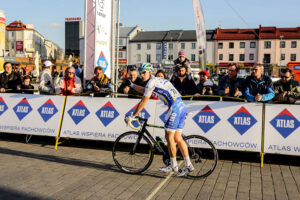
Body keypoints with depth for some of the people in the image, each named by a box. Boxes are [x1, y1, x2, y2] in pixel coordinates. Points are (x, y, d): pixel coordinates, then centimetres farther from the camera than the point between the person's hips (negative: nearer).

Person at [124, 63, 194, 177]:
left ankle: (173, 165, 6)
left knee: (169, 137, -2)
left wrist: (132, 116, 1)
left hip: (175, 107, -9)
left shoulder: (152, 82, -4)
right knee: (177, 138, 10)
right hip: (181, 107, 10)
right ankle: (188, 165, 11)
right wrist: (131, 84, 46)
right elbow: (144, 90, 40)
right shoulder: (157, 80, 24)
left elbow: (143, 102, -5)